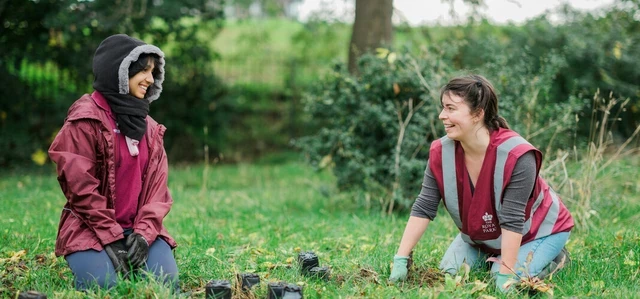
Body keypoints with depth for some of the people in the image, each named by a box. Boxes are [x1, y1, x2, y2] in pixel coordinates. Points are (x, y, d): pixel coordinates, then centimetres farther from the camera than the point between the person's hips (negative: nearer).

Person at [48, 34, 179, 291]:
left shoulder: (149, 127, 13)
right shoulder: (86, 119, -8)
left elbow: (157, 185, 6)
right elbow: (81, 186, -13)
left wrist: (144, 233, -11)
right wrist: (112, 239, -17)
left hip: (138, 229, 5)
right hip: (90, 228, -5)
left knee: (166, 283, -20)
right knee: (103, 286, -29)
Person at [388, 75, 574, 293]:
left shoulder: (517, 156, -37)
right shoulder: (441, 152, -21)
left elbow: (512, 220, -35)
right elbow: (423, 209, -18)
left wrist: (505, 276, -35)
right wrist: (401, 260, -25)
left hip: (536, 231, -5)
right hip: (482, 234, 5)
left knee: (510, 279, -24)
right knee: (449, 271, -6)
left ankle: (553, 259, 6)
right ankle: (493, 256, 21)